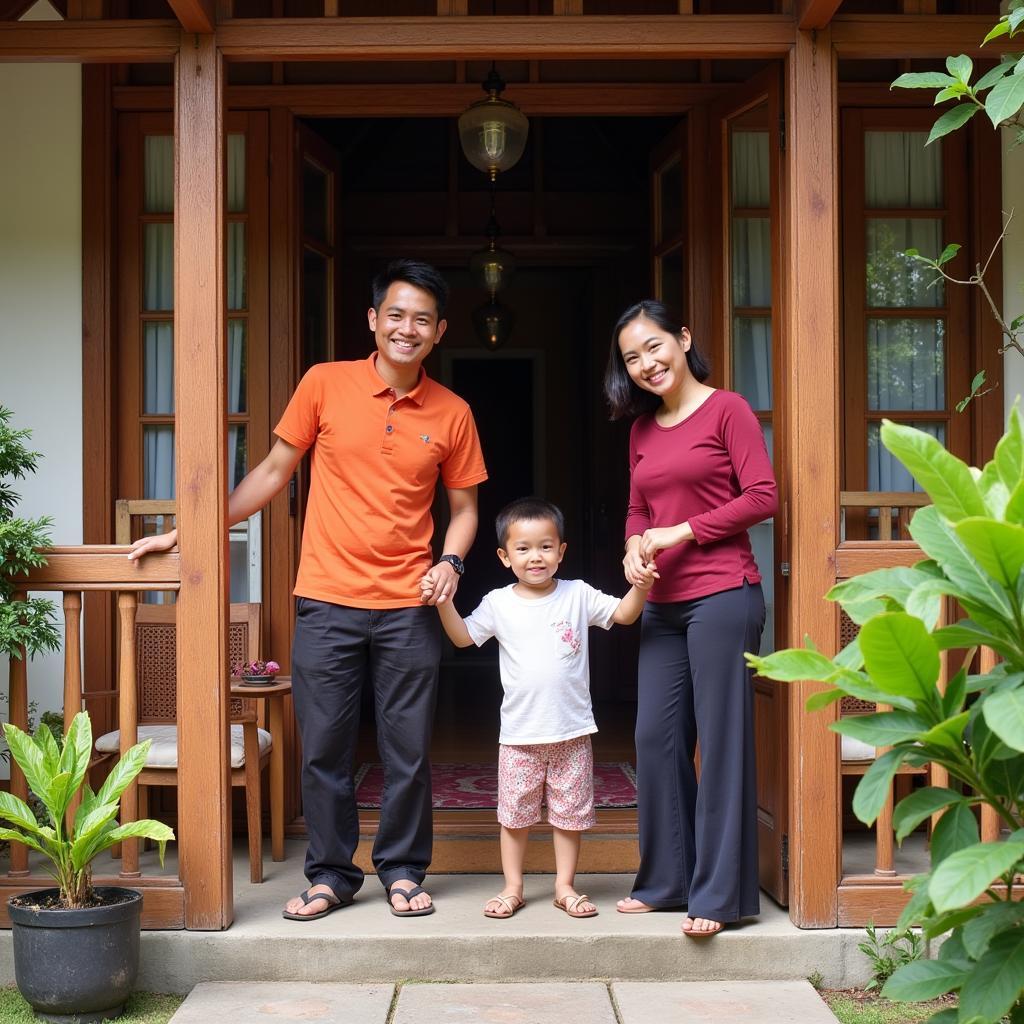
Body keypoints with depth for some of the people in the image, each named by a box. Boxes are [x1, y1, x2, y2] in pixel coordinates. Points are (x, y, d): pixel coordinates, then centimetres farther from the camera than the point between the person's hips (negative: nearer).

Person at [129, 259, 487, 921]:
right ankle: (332, 874, 21)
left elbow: (464, 506, 12)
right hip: (328, 600, 0)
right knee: (324, 747, 5)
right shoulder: (325, 385, 0)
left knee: (409, 749, 5)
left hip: (409, 608, 1)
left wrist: (451, 561, -8)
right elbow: (274, 473, 7)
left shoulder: (452, 413, 3)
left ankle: (403, 871, 23)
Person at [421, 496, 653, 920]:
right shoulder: (499, 603, 0)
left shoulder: (578, 595, -1)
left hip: (572, 732, 0)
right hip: (520, 734, 0)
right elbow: (463, 636, 6)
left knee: (569, 812, 9)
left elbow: (623, 615, 2)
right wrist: (443, 603, -9)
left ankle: (565, 886, 23)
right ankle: (512, 888, 21)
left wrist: (640, 588, -17)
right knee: (514, 813, 7)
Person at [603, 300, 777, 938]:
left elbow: (762, 497, -8)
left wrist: (682, 532, -12)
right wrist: (635, 545, -1)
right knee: (657, 738, 7)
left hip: (722, 594, -7)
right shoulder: (642, 430, 16)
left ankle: (720, 893, 4)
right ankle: (665, 882, 19)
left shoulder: (726, 409, -3)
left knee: (722, 740, -3)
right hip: (663, 603, 7)